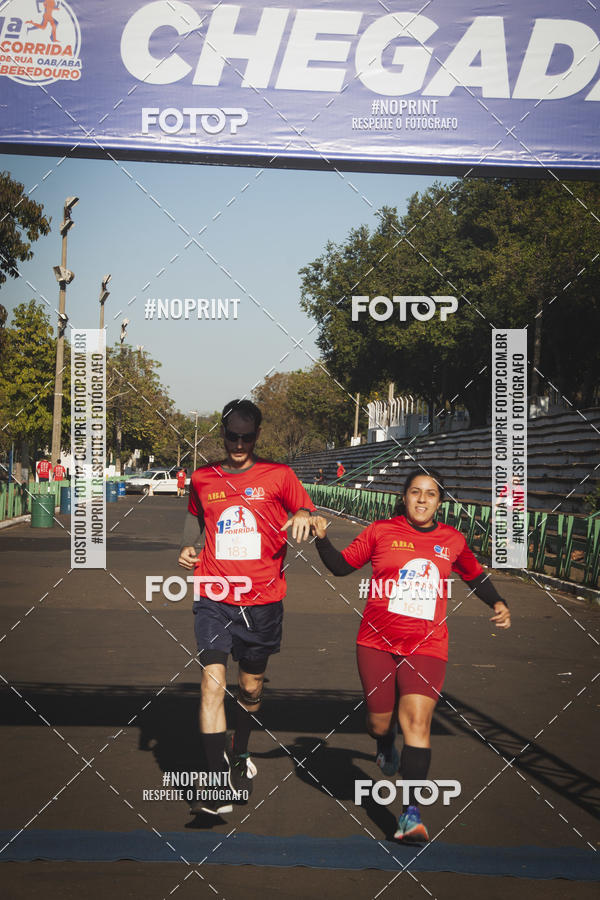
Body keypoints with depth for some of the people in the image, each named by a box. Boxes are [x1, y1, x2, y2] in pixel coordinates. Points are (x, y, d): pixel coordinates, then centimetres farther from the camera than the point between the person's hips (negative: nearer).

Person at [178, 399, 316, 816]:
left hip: (263, 599, 0)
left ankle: (240, 755, 41)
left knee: (251, 687, 13)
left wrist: (304, 516, -22)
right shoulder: (202, 479, 8)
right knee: (213, 682, -15)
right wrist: (188, 547, 9)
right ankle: (218, 784, -16)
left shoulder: (278, 476, 1)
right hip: (215, 597, 0)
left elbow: (310, 516, 1)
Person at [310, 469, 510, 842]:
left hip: (426, 647, 0)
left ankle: (411, 812, -15)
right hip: (377, 642, 0)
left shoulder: (453, 540, 6)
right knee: (379, 720, 7)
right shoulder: (381, 531, 1)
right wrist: (322, 539, -9)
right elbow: (343, 565, 7)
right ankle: (386, 749, 47)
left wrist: (498, 603, 11)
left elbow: (475, 575, 24)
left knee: (417, 720, -15)